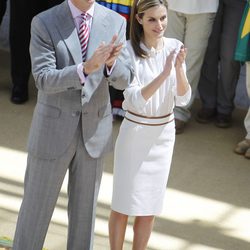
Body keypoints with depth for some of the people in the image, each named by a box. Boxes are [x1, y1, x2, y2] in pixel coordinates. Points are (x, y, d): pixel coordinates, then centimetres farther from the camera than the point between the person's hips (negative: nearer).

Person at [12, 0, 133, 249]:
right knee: (37, 204, 8)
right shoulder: (43, 23, -13)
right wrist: (87, 68, -39)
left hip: (94, 130, 3)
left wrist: (110, 61, -33)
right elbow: (44, 81, -22)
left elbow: (123, 79, -8)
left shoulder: (115, 22, -4)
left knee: (84, 205, 15)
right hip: (53, 129, -3)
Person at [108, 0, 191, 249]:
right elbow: (135, 100, -22)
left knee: (149, 208, 13)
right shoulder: (129, 51, -16)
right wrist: (164, 73, -35)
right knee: (123, 204, 6)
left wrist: (179, 68, -25)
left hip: (163, 134, 4)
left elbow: (183, 99, -7)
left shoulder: (174, 47, -5)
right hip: (134, 133, -3)